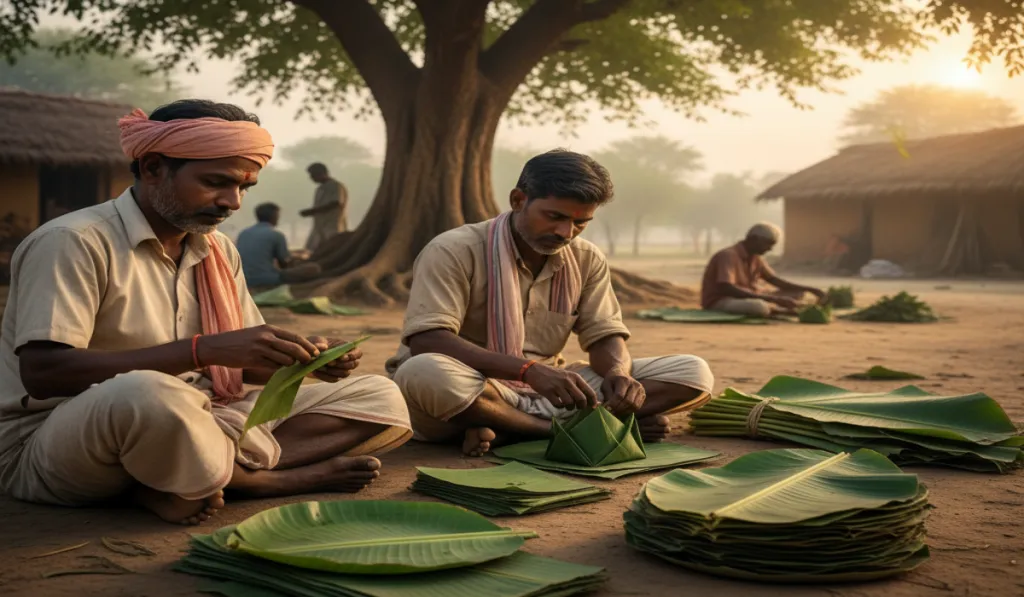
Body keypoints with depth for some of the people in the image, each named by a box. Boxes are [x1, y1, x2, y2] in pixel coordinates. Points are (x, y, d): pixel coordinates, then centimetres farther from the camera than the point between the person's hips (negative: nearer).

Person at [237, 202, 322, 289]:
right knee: (314, 268, -2)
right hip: (267, 280, -6)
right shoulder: (277, 235, -3)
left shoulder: (243, 233, 14)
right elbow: (286, 263, 6)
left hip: (244, 281, 6)